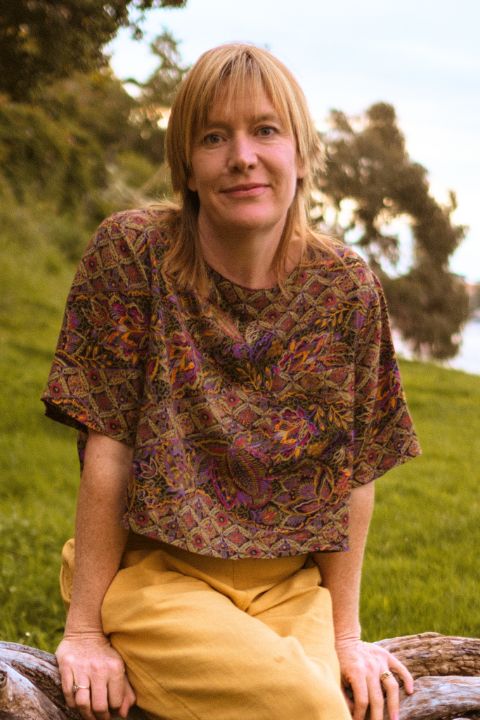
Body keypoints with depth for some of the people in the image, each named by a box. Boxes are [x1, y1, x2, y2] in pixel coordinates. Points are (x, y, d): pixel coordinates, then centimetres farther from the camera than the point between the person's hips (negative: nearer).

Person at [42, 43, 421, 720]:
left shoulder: (347, 287, -2)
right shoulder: (131, 251, -9)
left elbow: (353, 475, 3)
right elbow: (108, 451, -11)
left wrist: (345, 634, 4)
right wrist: (84, 631, -9)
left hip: (292, 587, 3)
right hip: (155, 574, -3)